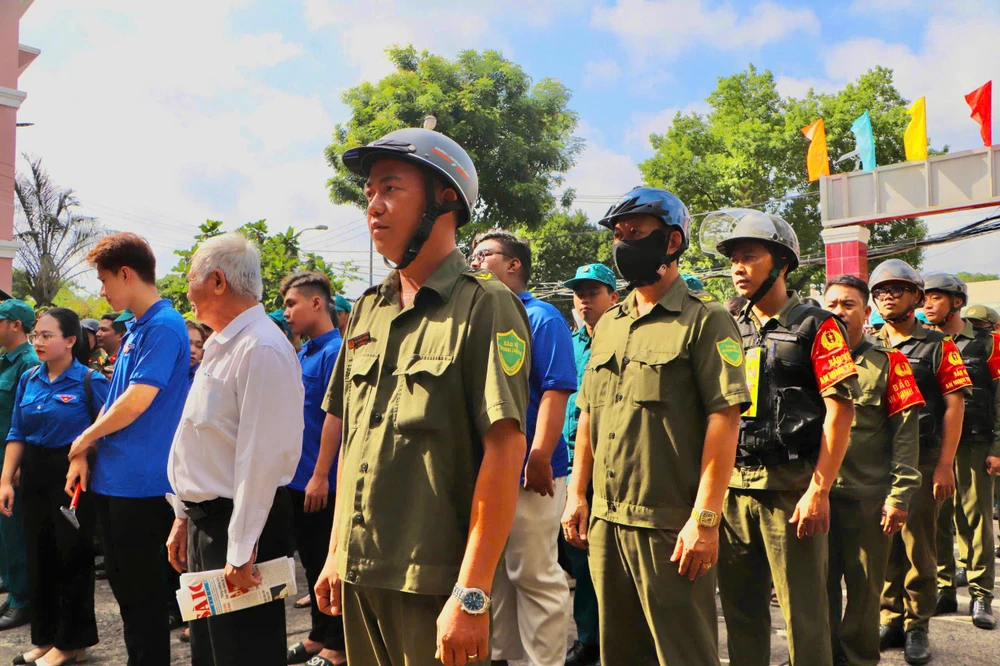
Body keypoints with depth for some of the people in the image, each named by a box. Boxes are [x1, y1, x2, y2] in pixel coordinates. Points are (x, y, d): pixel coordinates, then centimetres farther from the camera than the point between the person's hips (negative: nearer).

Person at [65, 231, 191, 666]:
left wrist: (85, 439, -8)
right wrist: (85, 455, 8)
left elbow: (137, 400, -22)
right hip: (112, 479, 9)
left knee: (141, 590, 2)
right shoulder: (134, 329, 14)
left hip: (141, 482, -9)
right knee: (124, 585, 18)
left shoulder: (163, 326, -15)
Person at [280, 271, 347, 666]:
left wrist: (320, 475, -20)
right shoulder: (303, 353, 13)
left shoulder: (334, 351, -14)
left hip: (322, 482, -8)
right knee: (311, 561, 17)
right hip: (298, 478, 9)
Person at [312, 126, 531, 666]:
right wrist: (336, 552, 12)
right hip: (359, 575, 6)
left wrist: (471, 595, -20)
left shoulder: (484, 306, -11)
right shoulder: (368, 310, 8)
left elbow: (505, 451, -18)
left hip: (435, 584, -6)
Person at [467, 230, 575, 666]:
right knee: (492, 573, 16)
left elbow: (556, 391, -15)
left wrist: (540, 457, -22)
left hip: (527, 472, -7)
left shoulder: (541, 318, -7)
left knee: (535, 577, 1)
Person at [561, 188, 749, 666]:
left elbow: (723, 420, -14)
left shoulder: (704, 320, -7)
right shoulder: (608, 325, 14)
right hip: (605, 521, 7)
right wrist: (577, 495, 13)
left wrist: (704, 518, -18)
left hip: (669, 525, -6)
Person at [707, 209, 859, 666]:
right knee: (740, 609, 14)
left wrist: (819, 490, -16)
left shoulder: (814, 326, -3)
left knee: (803, 613, 4)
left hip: (790, 488, -5)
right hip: (733, 487, 5)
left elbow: (841, 409, -9)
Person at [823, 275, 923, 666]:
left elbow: (906, 432, -4)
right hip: (816, 493, 2)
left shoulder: (888, 363, 0)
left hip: (868, 498, -2)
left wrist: (900, 494, -10)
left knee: (864, 589, 9)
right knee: (821, 584, 10)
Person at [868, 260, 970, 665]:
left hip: (922, 460, -3)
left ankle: (917, 627, 15)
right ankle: (890, 620, 20)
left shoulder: (937, 345, 1)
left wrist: (945, 464, -10)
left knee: (918, 544, 2)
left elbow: (954, 406, -3)